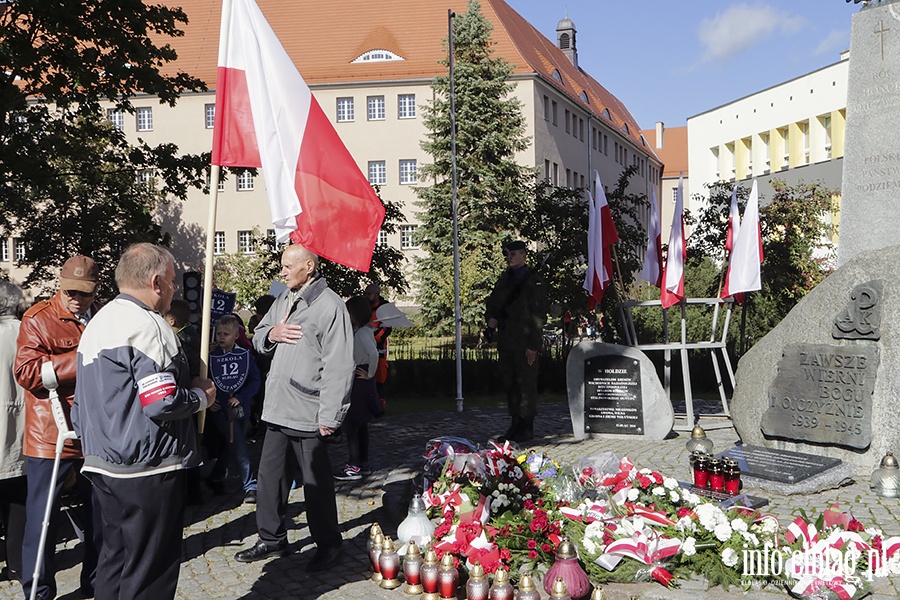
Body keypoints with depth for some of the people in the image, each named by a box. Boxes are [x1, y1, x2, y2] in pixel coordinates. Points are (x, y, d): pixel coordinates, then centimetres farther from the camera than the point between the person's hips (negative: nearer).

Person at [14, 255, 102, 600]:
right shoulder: (37, 319, -6)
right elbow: (27, 372, -18)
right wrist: (82, 360, -22)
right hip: (50, 437, -5)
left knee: (98, 513, 15)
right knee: (42, 517, 3)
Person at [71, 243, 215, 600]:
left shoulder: (97, 323, 14)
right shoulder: (146, 325, -17)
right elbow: (162, 403, -24)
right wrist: (202, 396, -6)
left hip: (102, 463, 10)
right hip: (148, 469, -10)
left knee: (115, 557, 19)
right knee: (150, 570, 1)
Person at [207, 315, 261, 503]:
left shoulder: (245, 355, 1)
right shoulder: (210, 356, -1)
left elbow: (255, 380, 2)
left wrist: (241, 397, -9)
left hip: (240, 408, 3)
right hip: (219, 409, -3)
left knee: (231, 446, 13)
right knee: (238, 446, -11)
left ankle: (216, 477, 36)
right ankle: (250, 486, -6)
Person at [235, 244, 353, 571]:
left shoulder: (329, 305, -14)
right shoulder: (283, 300, 12)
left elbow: (338, 366, -18)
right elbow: (258, 338, 21)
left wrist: (330, 415, -19)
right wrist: (270, 333, -4)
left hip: (308, 414, -8)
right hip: (277, 409, 8)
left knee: (317, 482, 6)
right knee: (269, 475, 17)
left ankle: (328, 544, 24)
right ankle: (271, 539, 33)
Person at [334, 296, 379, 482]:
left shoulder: (362, 332, -17)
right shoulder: (360, 331, 13)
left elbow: (373, 354, -31)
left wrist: (369, 374, -19)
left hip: (359, 383, -10)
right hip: (356, 382, 10)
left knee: (350, 424, -7)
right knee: (360, 424, 14)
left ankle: (354, 467, -3)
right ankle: (363, 463, 22)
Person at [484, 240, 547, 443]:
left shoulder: (532, 280, -7)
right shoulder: (505, 278, 15)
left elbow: (538, 314, -11)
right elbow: (492, 303, 25)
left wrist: (533, 345, -16)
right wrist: (490, 318, 2)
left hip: (524, 342, -7)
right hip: (505, 340, 7)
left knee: (526, 383, -3)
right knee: (510, 383, 11)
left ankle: (527, 427, 6)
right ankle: (516, 425, 20)